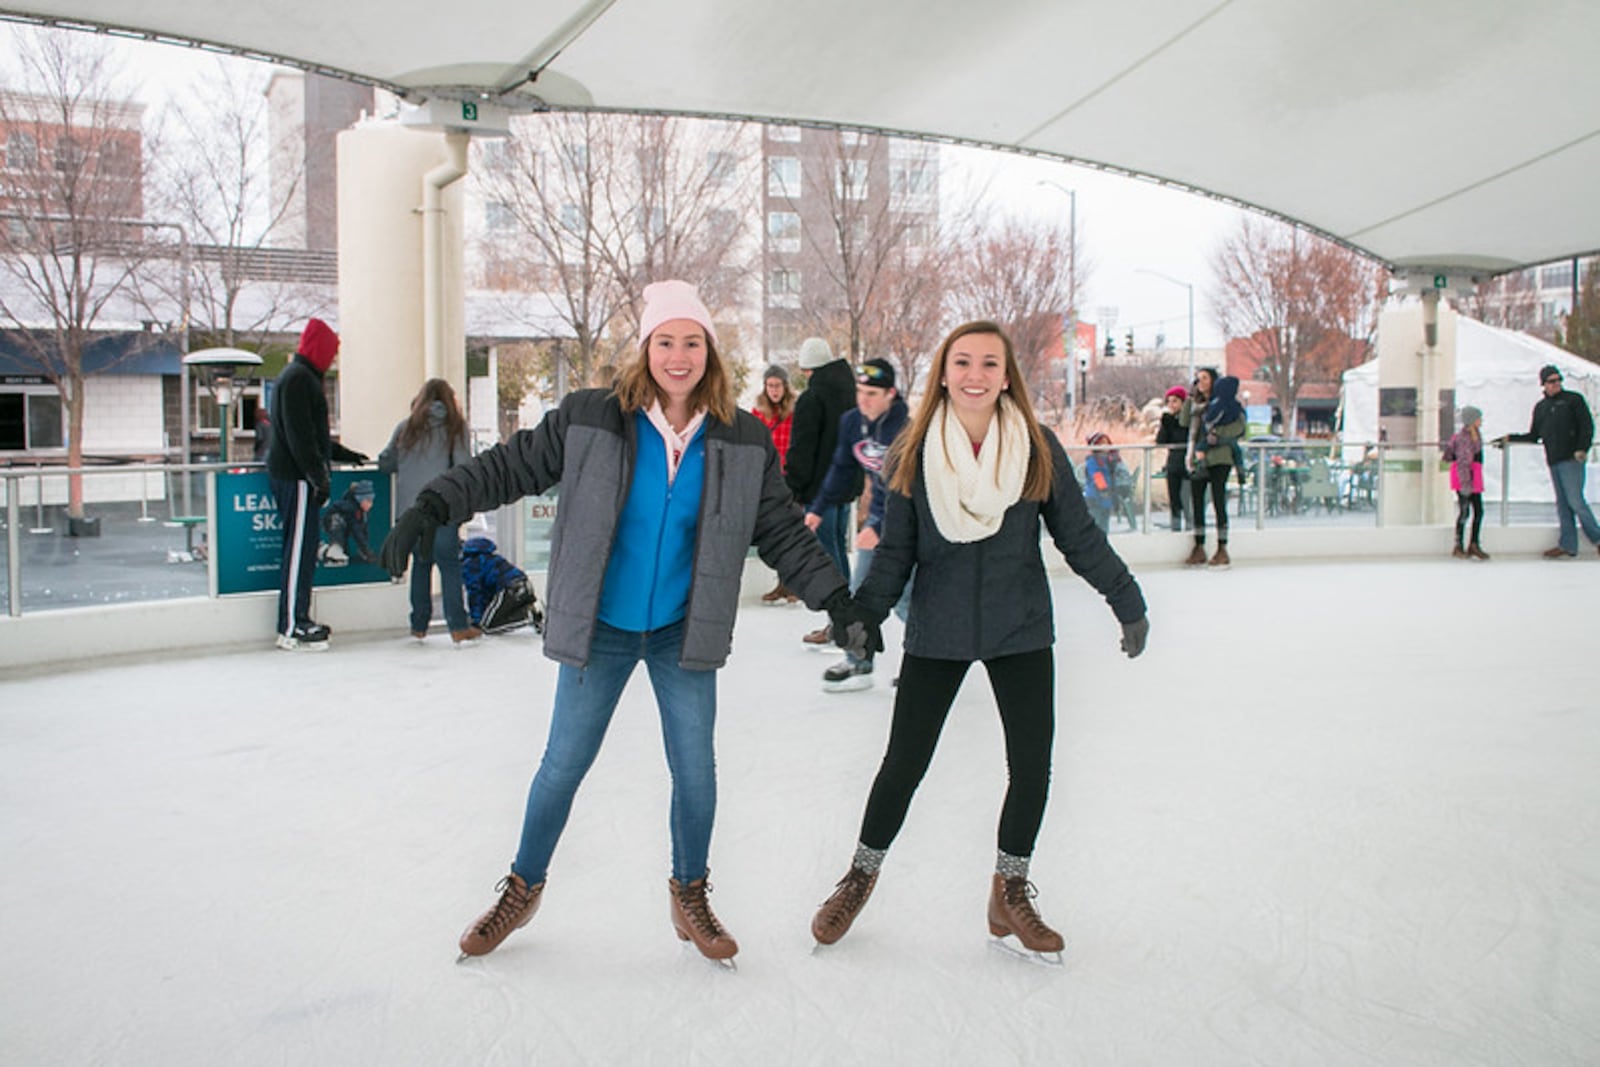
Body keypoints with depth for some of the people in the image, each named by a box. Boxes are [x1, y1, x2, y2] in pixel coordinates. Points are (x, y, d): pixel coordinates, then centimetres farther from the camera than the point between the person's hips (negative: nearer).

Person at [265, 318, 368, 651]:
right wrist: (318, 476, -20)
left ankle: (298, 619, 18)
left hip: (294, 474, 11)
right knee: (299, 548, -9)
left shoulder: (302, 377, 21)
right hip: (295, 476, -11)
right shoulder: (298, 378, -12)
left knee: (304, 546, 12)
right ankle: (292, 628, -7)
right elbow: (300, 435, -19)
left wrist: (341, 453, 36)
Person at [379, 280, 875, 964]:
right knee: (563, 766, 9)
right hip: (599, 629, -1)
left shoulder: (744, 442, -4)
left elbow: (782, 533, 1)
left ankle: (689, 896, 32)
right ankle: (522, 889, 34)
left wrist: (837, 600, -5)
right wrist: (431, 509, -15)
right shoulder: (590, 419, -10)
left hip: (683, 634, 1)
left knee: (695, 773, 6)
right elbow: (508, 468, -5)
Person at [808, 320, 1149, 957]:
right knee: (904, 762, 3)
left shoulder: (1038, 448, -4)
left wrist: (1127, 600, 3)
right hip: (937, 635, -1)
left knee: (1032, 766, 5)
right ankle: (861, 876, 28)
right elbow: (895, 551, -1)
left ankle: (1010, 892, 28)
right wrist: (862, 613, -14)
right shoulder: (914, 454, -5)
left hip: (1022, 633, 1)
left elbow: (1079, 535, 3)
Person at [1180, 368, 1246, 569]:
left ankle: (1222, 550, 0)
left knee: (1218, 501, -6)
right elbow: (1184, 422, 5)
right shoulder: (1196, 404, 17)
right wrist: (1190, 397, 6)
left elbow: (1239, 427, -9)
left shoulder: (1228, 405, -2)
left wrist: (1217, 435, -19)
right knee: (1197, 502, 6)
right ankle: (1199, 548, 13)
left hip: (1219, 459, -6)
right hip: (1198, 459, 6)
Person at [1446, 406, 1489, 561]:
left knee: (1479, 511, 9)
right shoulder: (1463, 437, -19)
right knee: (1464, 511, -6)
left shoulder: (1476, 432, 7)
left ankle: (1474, 545, 18)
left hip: (1475, 475, 9)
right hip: (1463, 475, -9)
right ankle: (1458, 547, 3)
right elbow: (1462, 462, -23)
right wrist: (1465, 483, -25)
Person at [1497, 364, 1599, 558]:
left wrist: (1582, 449, -15)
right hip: (1554, 461, 5)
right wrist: (1510, 438, 12)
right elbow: (1534, 436, 21)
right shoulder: (1540, 407, 18)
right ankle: (1568, 545, 5)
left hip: (1571, 459, -5)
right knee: (1562, 504, 4)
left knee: (1575, 500, -10)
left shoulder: (1574, 399, 3)